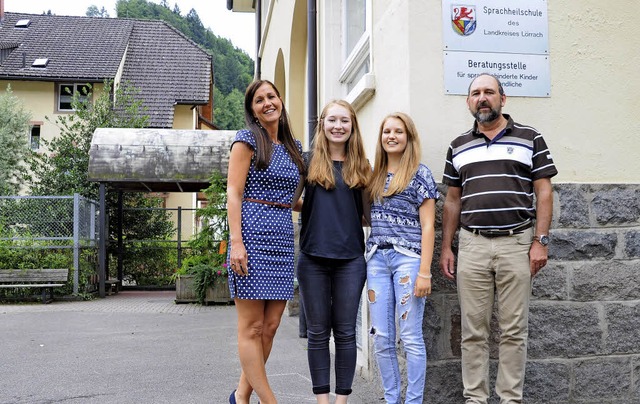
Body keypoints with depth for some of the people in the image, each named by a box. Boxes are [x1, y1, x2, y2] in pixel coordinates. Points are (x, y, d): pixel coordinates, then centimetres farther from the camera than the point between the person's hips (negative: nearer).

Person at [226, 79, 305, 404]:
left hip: (283, 239, 7)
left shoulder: (293, 147, 18)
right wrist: (236, 241, -18)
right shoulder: (248, 140, 0)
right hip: (253, 234, -7)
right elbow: (233, 193, -7)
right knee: (252, 327, -2)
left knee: (270, 326, 6)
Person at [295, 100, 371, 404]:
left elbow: (368, 214, 15)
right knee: (318, 332, 5)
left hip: (350, 259, 1)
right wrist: (314, 210, -4)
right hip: (313, 258, -1)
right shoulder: (309, 161, 5)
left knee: (346, 333, 5)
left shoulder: (360, 166, 10)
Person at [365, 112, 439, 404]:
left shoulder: (420, 174, 0)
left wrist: (424, 271, -11)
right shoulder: (375, 175, 16)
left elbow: (427, 226, -5)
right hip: (377, 259, 5)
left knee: (410, 338, -2)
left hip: (407, 258, -5)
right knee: (381, 339, 6)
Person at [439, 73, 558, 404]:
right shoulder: (458, 147, 13)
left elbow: (544, 191, 2)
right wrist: (446, 247, 8)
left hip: (517, 243, -2)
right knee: (473, 330, 4)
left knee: (514, 330, 3)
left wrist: (540, 241, -7)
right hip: (472, 245, 2)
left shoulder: (530, 138, 5)